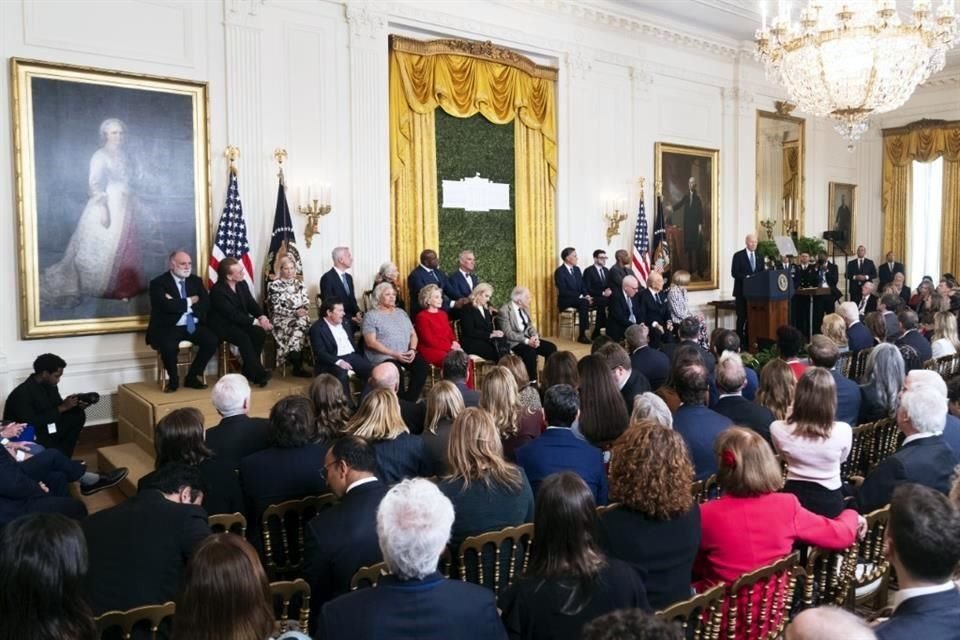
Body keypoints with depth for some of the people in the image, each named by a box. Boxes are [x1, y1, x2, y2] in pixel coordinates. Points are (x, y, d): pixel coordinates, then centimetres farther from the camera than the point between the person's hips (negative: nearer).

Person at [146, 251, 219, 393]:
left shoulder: (196, 281, 12)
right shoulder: (158, 283, -3)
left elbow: (206, 304, -1)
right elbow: (167, 306, -20)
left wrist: (178, 304, -10)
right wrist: (189, 302, -8)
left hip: (193, 326, 5)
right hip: (168, 327, -4)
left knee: (212, 340, -22)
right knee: (169, 346, -34)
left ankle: (193, 377, -2)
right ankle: (173, 379, -4)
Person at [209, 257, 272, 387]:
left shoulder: (242, 284, 3)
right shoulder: (217, 291, -20)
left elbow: (252, 304, 5)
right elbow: (233, 314, -25)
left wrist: (262, 317, -17)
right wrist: (255, 321, -27)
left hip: (240, 322, 7)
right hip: (223, 325, -7)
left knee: (260, 332, -22)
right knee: (244, 338, -34)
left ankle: (249, 372, -13)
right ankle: (258, 373, -26)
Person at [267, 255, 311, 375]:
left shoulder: (299, 283, 16)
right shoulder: (274, 285, -1)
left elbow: (306, 301, 11)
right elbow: (276, 308, -9)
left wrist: (304, 310, -12)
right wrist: (295, 312, -20)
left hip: (300, 317, 4)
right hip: (282, 319, -4)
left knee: (302, 324, -31)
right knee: (299, 326, -33)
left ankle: (297, 366, -23)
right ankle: (298, 367, -24)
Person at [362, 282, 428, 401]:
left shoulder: (401, 312, 20)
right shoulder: (371, 315, 1)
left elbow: (413, 334, 17)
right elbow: (370, 342, -9)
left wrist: (412, 350, -6)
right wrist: (394, 354, -16)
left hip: (406, 354, 5)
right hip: (383, 356, -5)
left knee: (422, 365, -23)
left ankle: (410, 400, -16)